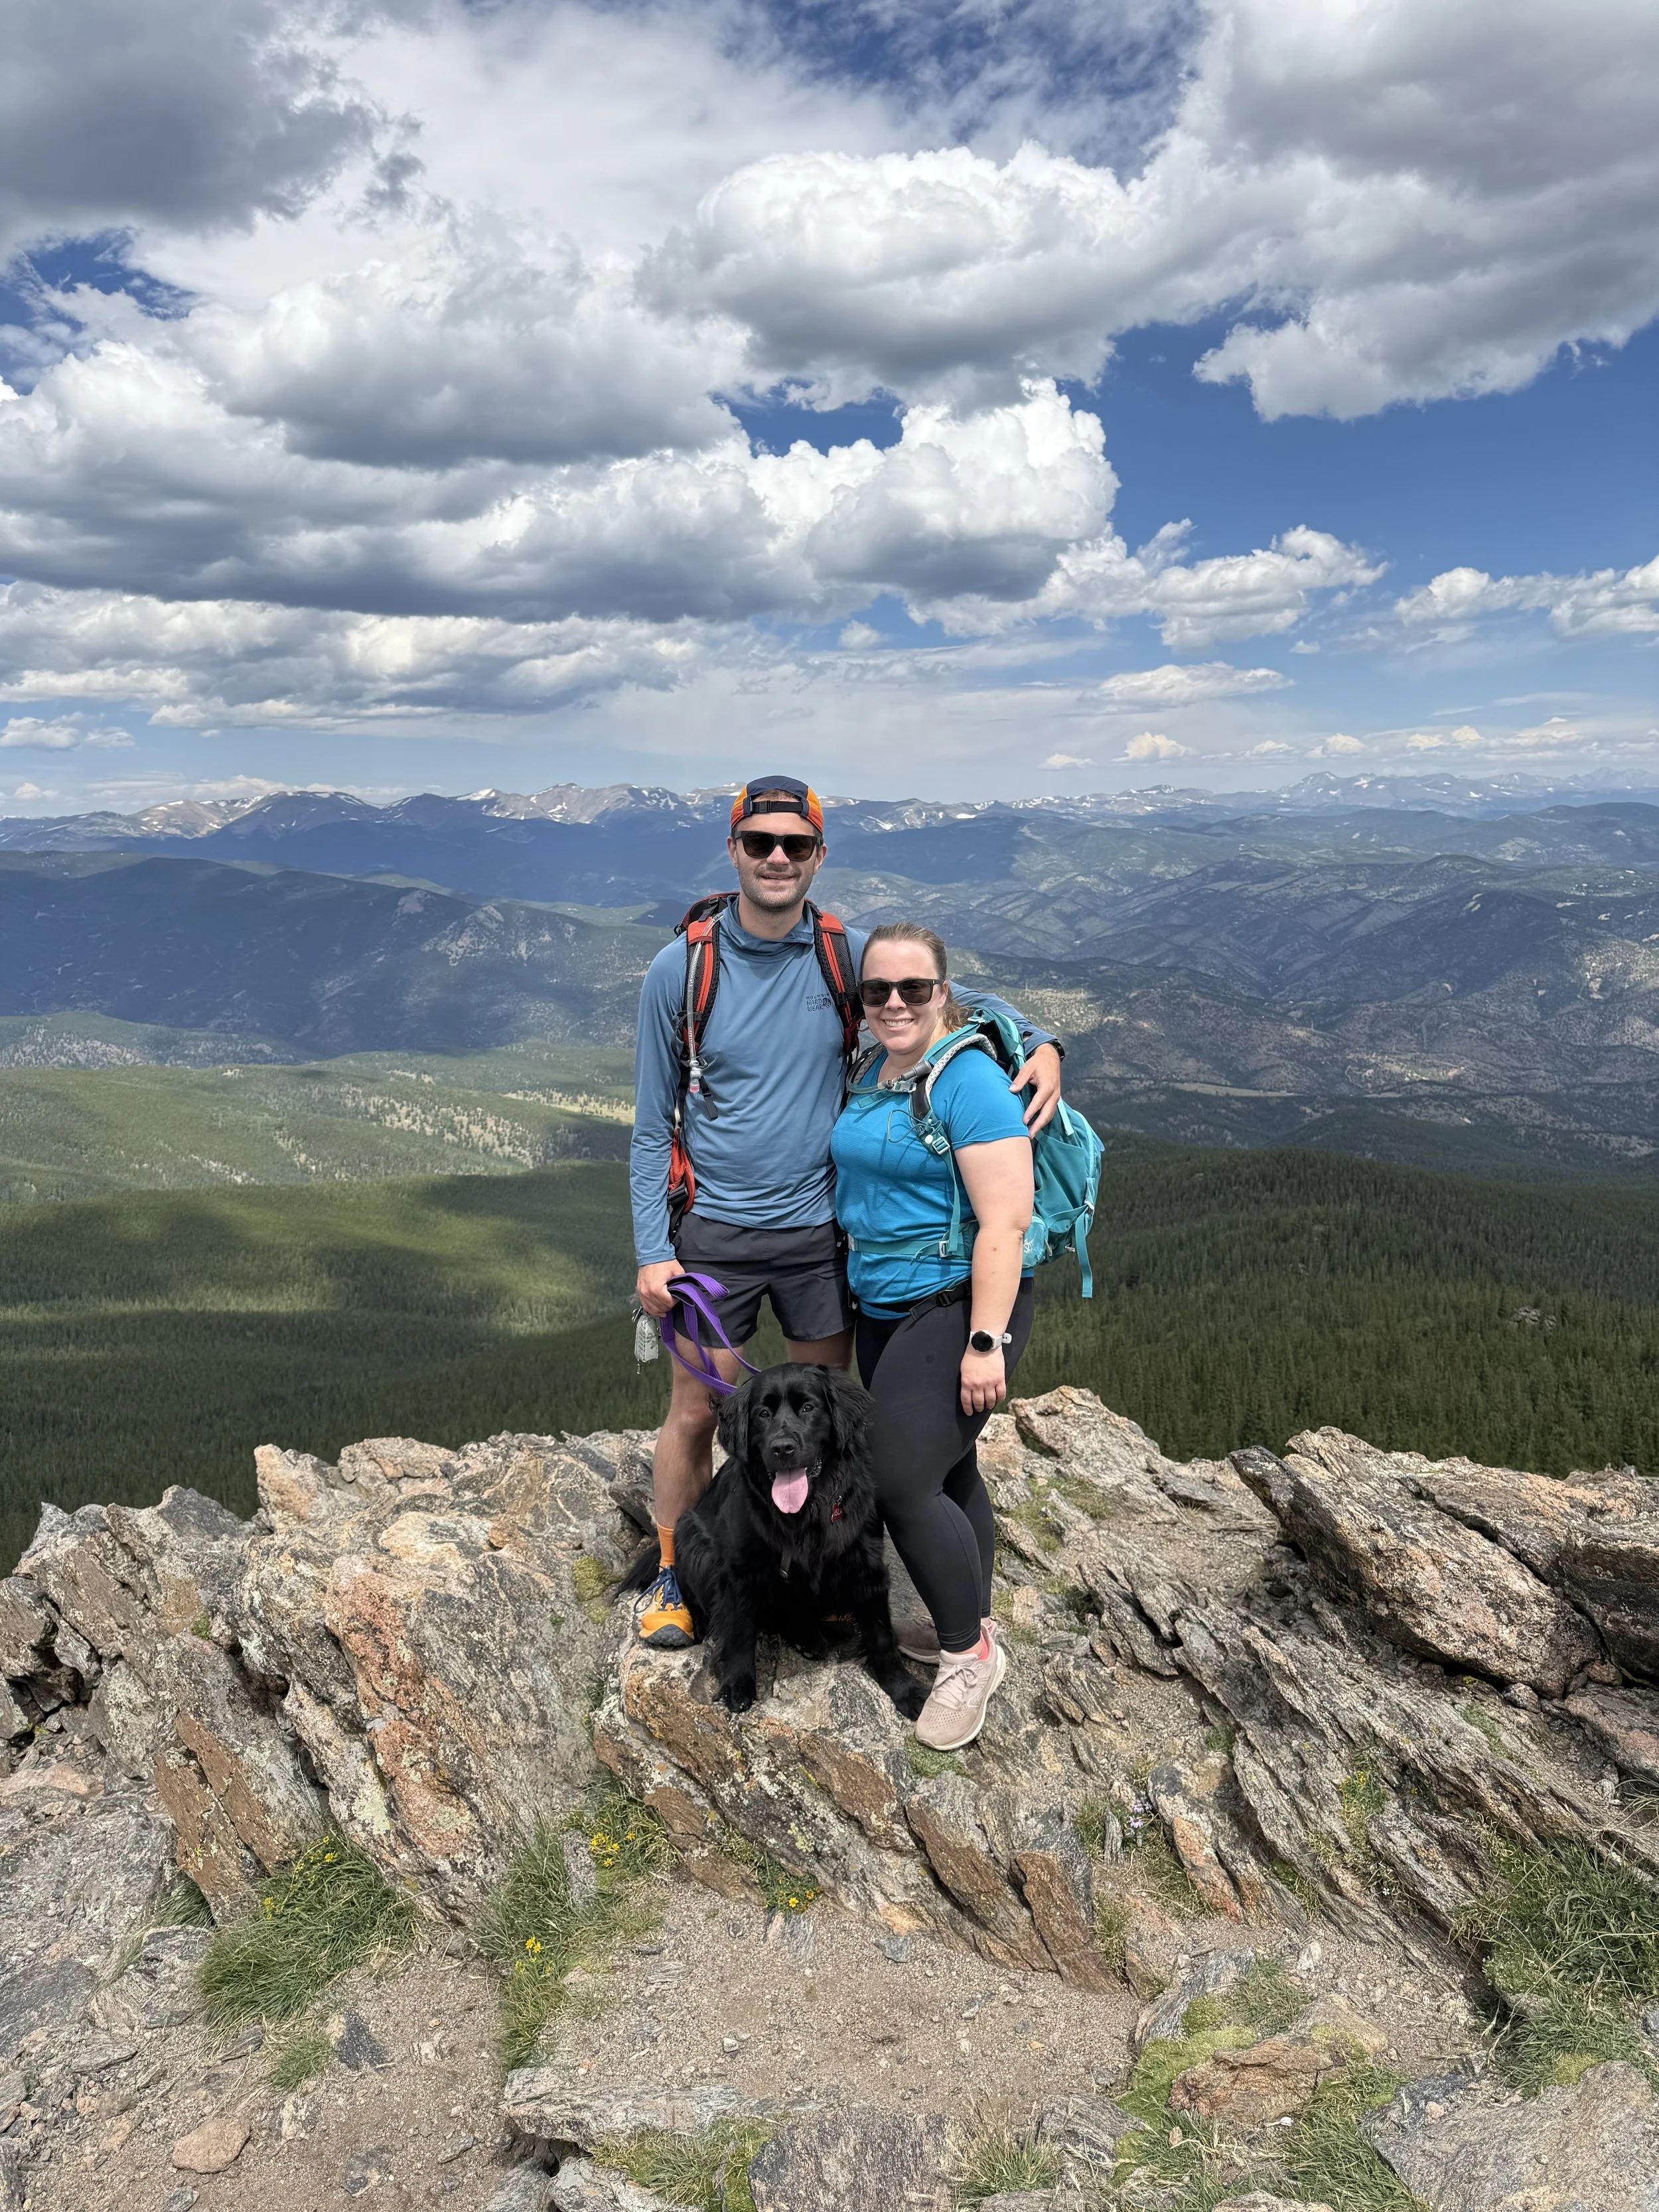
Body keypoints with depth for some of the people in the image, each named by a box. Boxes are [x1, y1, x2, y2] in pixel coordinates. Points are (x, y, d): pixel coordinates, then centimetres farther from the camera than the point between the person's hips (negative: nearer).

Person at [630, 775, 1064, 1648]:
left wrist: (1039, 1041, -14)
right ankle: (673, 1575, 29)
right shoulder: (678, 969, -7)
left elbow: (958, 1000, 7)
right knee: (694, 1411, 7)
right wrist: (652, 1250, -8)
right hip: (714, 1231, -1)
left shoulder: (848, 955, -4)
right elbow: (653, 1123, -2)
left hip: (820, 1229, 2)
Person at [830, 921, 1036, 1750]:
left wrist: (985, 1343, -23)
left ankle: (969, 1653, 9)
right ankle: (968, 1628, 33)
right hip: (884, 1307, 8)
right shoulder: (874, 1072, 9)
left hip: (957, 1306, -8)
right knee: (945, 1470, 17)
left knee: (901, 1482, -11)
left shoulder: (970, 1083, -18)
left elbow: (1005, 1222, -21)